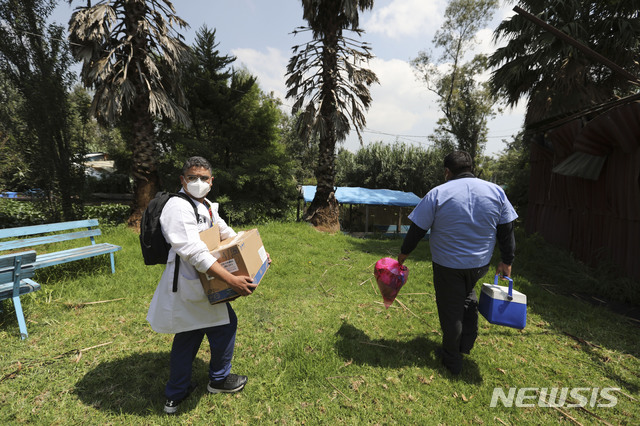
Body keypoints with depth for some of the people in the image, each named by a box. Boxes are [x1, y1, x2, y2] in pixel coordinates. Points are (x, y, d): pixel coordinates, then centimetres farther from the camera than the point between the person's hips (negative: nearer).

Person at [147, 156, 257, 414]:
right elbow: (194, 252, -32)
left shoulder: (207, 206, 10)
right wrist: (232, 281, -37)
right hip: (189, 284, -10)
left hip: (194, 283, 10)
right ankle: (219, 380, 32)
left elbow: (227, 233, 19)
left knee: (188, 334, 20)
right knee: (225, 323, 7)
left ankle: (175, 395, 38)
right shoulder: (178, 207, -22)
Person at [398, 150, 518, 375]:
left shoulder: (438, 194, -14)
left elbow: (417, 229, -10)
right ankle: (467, 343, 32)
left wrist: (404, 252, 5)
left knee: (451, 310, 12)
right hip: (480, 264, 4)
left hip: (447, 265, -4)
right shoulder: (496, 191, -2)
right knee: (468, 296, 32)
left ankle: (452, 360, 29)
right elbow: (506, 231, 3)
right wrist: (506, 261, 14)